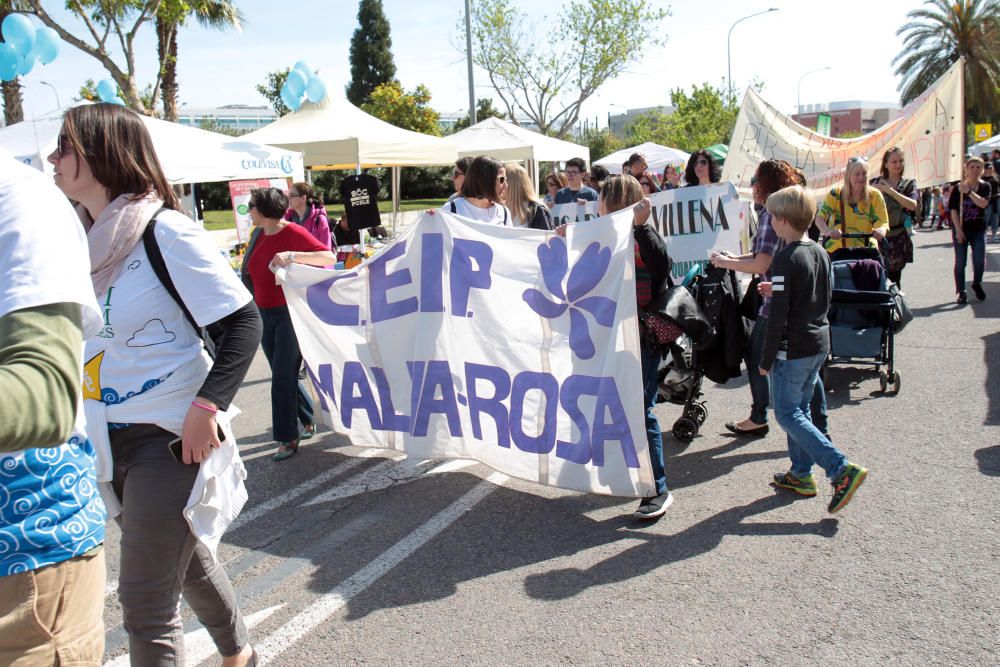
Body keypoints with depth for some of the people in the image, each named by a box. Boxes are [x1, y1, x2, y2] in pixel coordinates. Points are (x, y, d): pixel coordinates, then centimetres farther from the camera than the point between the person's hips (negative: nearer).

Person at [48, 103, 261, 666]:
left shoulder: (165, 233, -15)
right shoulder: (85, 237, 7)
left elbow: (243, 322, -17)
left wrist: (207, 406, -25)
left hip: (171, 436, -8)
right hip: (110, 440, 8)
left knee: (146, 604, -2)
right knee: (185, 560, 24)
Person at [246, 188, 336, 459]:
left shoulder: (293, 233, -13)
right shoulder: (262, 236, 9)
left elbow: (329, 257, -23)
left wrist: (292, 256, -35)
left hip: (289, 314, -7)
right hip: (265, 315, 8)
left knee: (283, 377, -4)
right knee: (283, 375, 13)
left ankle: (288, 438, 6)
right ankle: (308, 421, 30)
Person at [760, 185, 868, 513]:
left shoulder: (786, 259, -20)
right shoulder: (821, 253, 6)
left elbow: (778, 316, -20)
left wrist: (766, 359, -13)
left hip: (793, 349, -9)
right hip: (819, 343, 9)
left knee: (787, 414, 0)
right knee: (800, 409, 18)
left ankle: (842, 470, -6)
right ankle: (801, 474, 25)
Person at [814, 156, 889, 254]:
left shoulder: (874, 195, 1)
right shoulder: (835, 194, -2)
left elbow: (883, 223, -3)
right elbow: (820, 218, -12)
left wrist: (881, 231, -28)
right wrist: (827, 231, -34)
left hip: (866, 251, 1)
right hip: (837, 250, -1)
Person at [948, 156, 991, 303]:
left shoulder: (985, 186, 2)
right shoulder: (958, 188, -2)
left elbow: (983, 203, -16)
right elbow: (953, 210, -6)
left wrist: (968, 191, -22)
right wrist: (958, 230, -12)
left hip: (978, 230, 1)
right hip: (960, 229, -1)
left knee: (980, 262, 0)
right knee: (960, 263, 1)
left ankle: (977, 284, 27)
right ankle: (961, 292, 9)